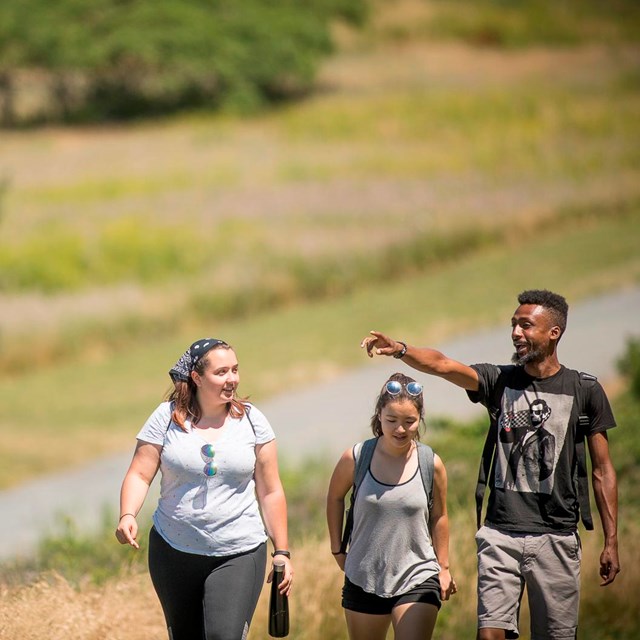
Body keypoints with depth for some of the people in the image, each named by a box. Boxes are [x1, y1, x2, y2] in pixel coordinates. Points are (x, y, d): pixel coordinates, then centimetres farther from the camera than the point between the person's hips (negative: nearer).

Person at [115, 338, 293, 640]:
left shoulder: (251, 421, 1)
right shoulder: (167, 417, -2)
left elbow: (270, 492, 4)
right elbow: (140, 475, -3)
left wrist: (282, 552, 3)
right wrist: (127, 516, -22)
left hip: (237, 555, -1)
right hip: (174, 553, 1)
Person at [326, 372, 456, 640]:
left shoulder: (431, 465, -8)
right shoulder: (355, 459, -8)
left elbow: (439, 517, 8)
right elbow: (335, 497, 12)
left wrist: (443, 567, 13)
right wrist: (337, 549, 14)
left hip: (417, 580, -2)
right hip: (364, 579, 2)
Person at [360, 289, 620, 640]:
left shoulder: (584, 390, 3)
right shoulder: (499, 381, 7)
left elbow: (602, 470, 5)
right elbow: (442, 365, -10)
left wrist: (611, 540, 2)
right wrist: (398, 349, -30)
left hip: (556, 538, -1)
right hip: (501, 534, 1)